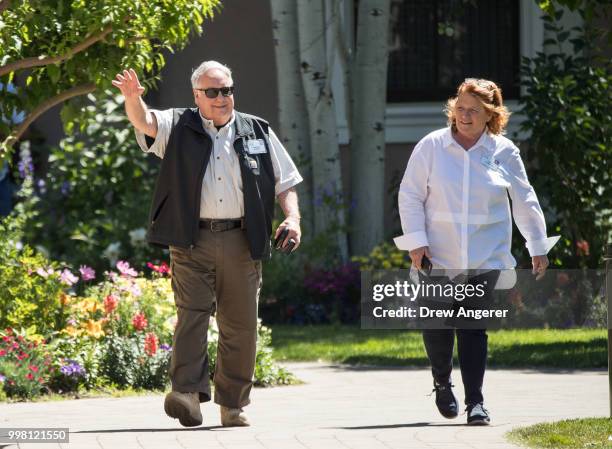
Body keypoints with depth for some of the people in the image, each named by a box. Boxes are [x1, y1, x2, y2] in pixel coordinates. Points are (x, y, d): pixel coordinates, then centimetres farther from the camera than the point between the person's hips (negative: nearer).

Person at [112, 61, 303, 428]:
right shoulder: (178, 128, 8)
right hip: (192, 242, -2)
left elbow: (285, 183, 16)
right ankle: (188, 392, -22)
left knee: (241, 325, 3)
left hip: (242, 242, 2)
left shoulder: (258, 132, 14)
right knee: (192, 314, -14)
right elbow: (145, 121, -11)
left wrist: (292, 217, -1)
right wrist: (133, 99, -33)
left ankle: (233, 404, 11)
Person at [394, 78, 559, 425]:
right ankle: (442, 382, 28)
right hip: (438, 254, 0)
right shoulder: (432, 147, -1)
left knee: (474, 328, -5)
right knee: (436, 322, 1)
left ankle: (476, 401, -3)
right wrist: (417, 241, -7)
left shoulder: (504, 152, 2)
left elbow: (524, 201, 10)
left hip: (485, 257, 0)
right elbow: (410, 195, 2)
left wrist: (539, 246, 11)